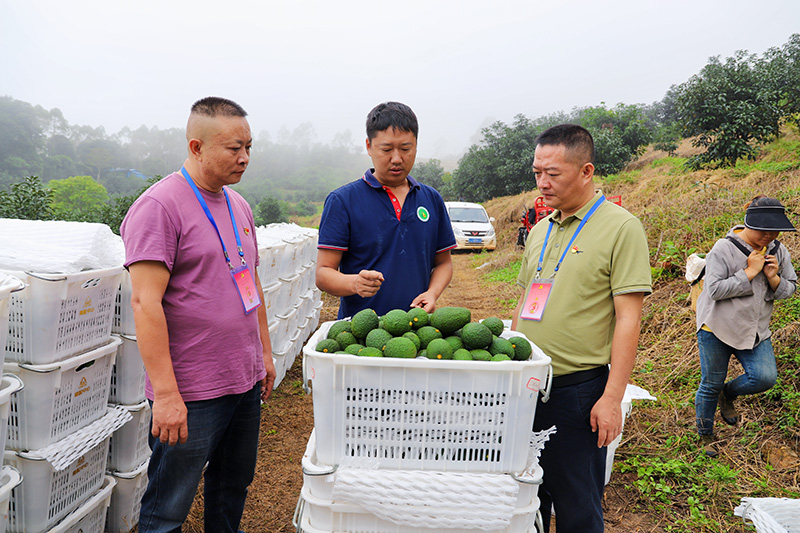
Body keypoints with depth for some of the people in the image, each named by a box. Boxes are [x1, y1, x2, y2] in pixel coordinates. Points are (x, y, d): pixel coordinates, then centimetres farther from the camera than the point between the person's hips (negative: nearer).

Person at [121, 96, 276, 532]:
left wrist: (265, 353, 19)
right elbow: (145, 303, -20)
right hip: (191, 394, -7)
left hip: (246, 382, 8)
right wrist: (166, 394, -22)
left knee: (233, 490, 22)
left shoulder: (237, 205, 12)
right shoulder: (159, 206, -14)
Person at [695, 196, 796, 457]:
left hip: (755, 330, 5)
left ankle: (728, 395, 18)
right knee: (711, 385, 6)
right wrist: (749, 272, -21)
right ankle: (706, 436, 28)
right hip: (717, 329, -4)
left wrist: (773, 278, -13)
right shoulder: (724, 250, -14)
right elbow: (715, 290, -21)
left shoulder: (777, 251, 3)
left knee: (765, 377, -15)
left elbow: (789, 289, 8)